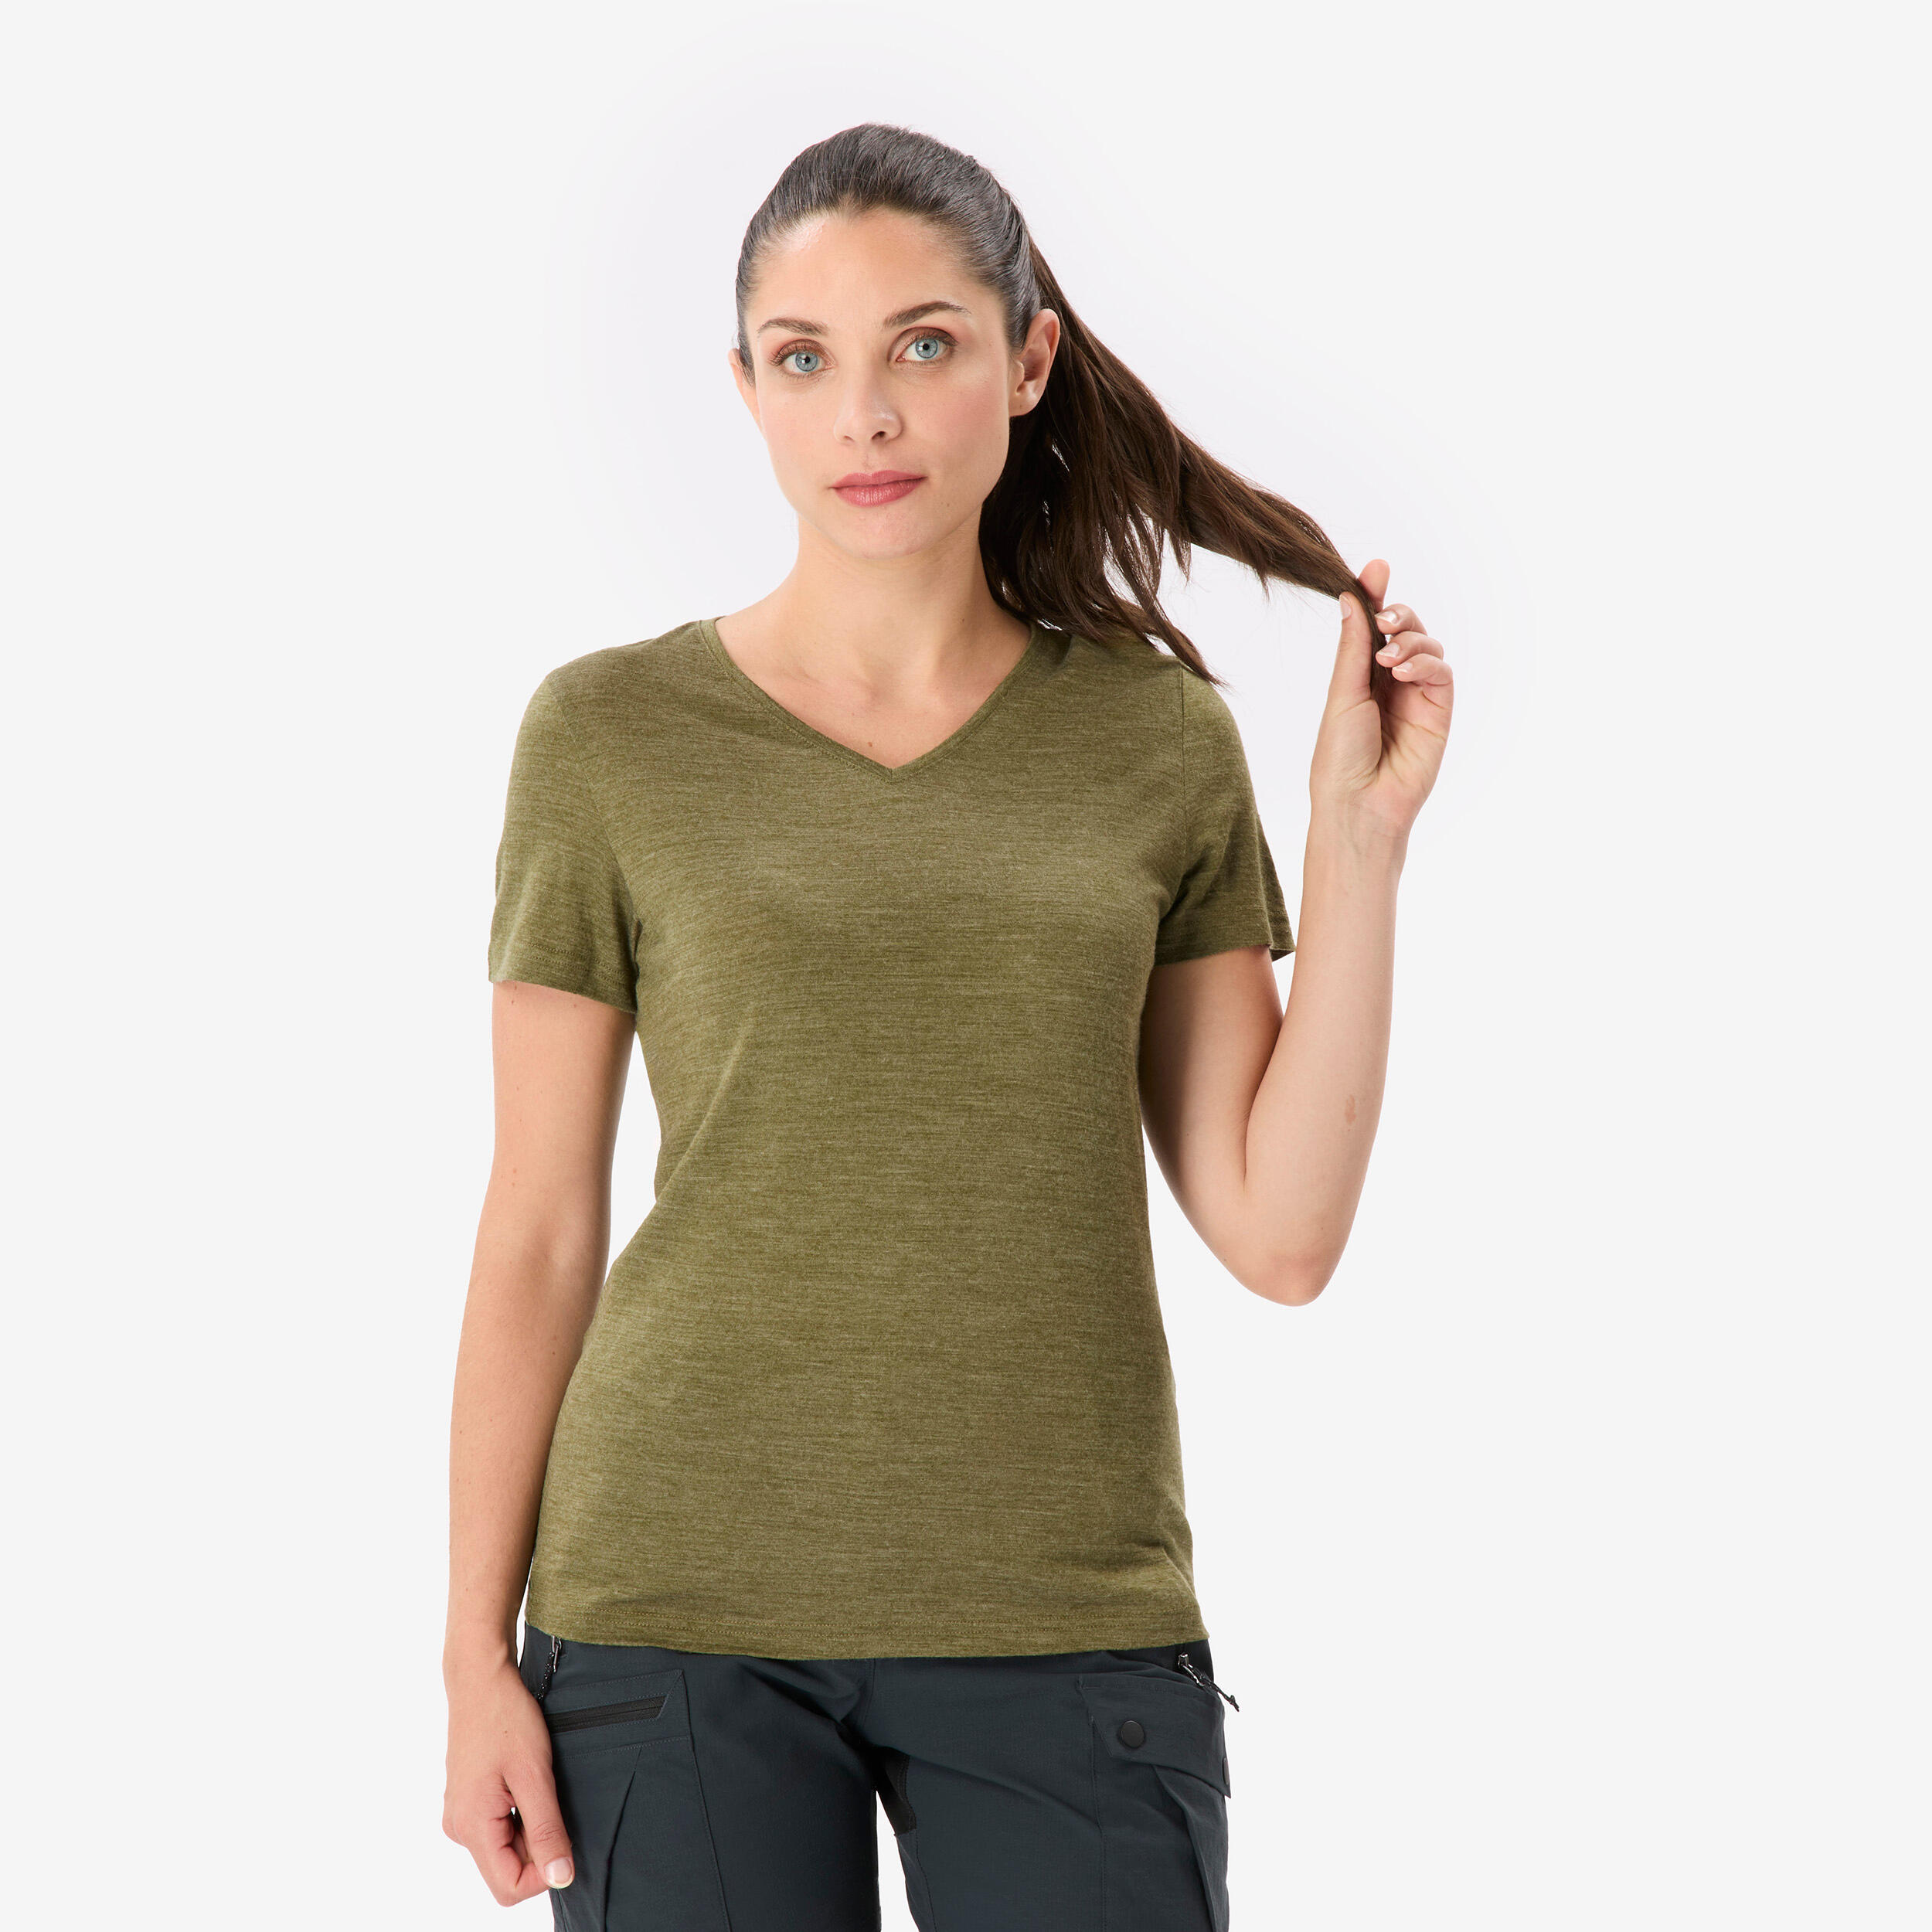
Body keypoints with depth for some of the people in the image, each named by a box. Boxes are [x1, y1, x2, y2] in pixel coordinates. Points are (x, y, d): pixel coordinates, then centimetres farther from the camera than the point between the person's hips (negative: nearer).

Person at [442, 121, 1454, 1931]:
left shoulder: (1159, 740, 5)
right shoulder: (609, 733, 1)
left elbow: (1279, 1233, 1)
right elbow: (536, 1236, 3)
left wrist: (1358, 833, -4)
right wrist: (478, 1659, -1)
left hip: (1065, 1620, 1)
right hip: (686, 1604, -1)